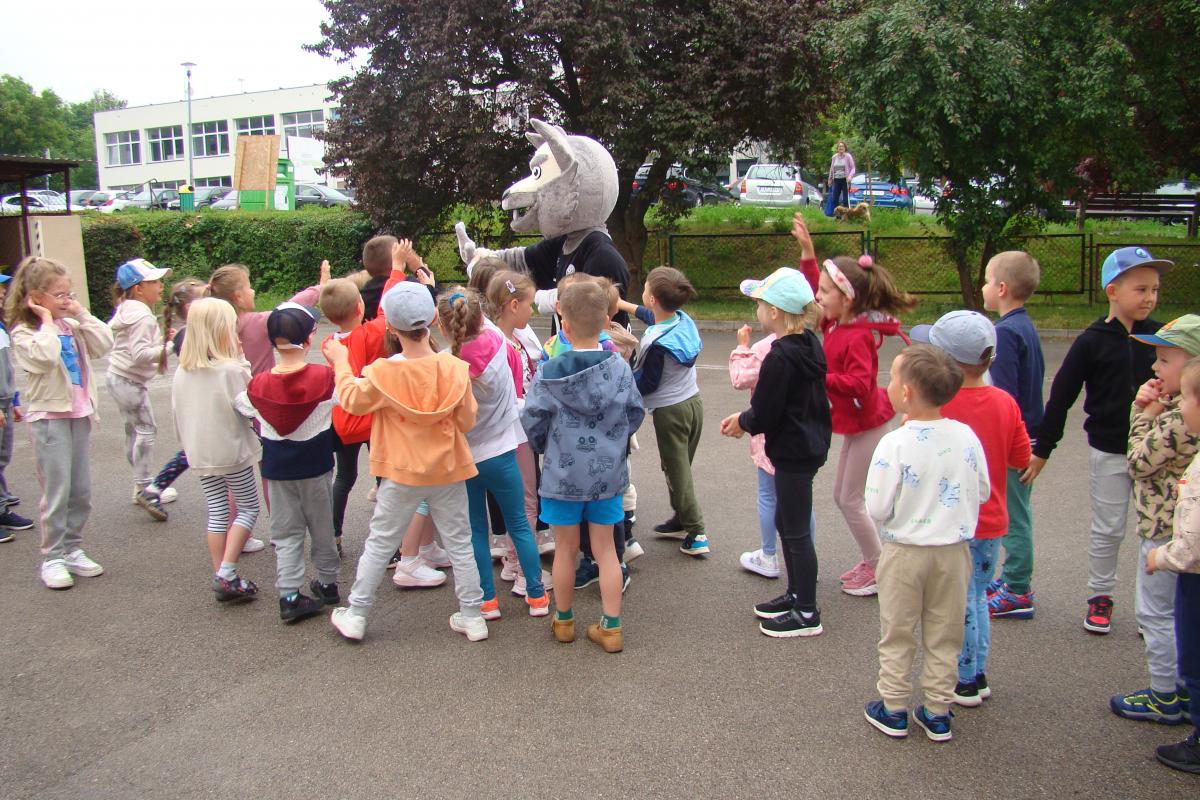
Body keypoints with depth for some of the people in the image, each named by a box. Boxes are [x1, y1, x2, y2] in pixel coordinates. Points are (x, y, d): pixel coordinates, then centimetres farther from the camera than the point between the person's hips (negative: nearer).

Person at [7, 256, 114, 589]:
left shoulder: (71, 326, 11)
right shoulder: (24, 333, -7)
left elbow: (104, 345, 0)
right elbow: (44, 358, -26)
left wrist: (82, 314, -1)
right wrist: (47, 322, -14)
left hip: (78, 413, 6)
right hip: (49, 416, -6)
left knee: (81, 491, 10)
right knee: (57, 492, -5)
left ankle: (72, 549, 22)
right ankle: (52, 558, 5)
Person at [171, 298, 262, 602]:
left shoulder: (182, 372, 1)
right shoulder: (233, 369, -17)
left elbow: (178, 412, 8)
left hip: (200, 453, 6)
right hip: (232, 451, -5)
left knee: (217, 512, 14)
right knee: (248, 508, 8)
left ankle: (220, 576, 17)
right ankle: (227, 574, -1)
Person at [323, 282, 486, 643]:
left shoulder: (383, 373, -18)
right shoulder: (455, 369, -14)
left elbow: (352, 400, 2)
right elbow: (467, 421, -3)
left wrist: (340, 363, 16)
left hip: (401, 476, -1)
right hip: (448, 471, 1)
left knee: (379, 544, 13)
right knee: (459, 544, 13)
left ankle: (355, 615, 25)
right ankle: (472, 616, 20)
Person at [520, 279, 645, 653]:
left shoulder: (549, 373, -16)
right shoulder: (619, 367, -9)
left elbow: (532, 421, -8)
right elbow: (636, 414, 2)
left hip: (562, 473, -2)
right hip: (608, 472, 2)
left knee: (566, 549, 13)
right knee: (605, 548, 12)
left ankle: (564, 621, 31)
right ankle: (611, 627, 16)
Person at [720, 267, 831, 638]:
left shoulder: (779, 358, -24)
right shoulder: (809, 344, 4)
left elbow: (764, 415, -19)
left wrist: (743, 422, 2)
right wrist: (746, 418, 8)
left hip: (793, 453, -9)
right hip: (811, 443, 9)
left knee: (796, 531, 3)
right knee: (786, 522, 21)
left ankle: (807, 613, 15)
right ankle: (796, 594, 35)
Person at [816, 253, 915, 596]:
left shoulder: (858, 337, -25)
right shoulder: (836, 323, 1)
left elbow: (859, 384, -33)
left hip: (867, 424, -10)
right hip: (854, 423, 10)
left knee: (851, 499, 0)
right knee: (841, 496, 17)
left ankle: (878, 568, 15)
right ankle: (871, 560, 30)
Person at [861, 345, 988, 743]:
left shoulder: (895, 444, -21)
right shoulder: (966, 436, -9)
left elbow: (878, 508, -17)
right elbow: (982, 493, 2)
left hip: (905, 552, -3)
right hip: (954, 550, 4)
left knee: (897, 635, 13)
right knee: (944, 636, 16)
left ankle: (894, 710, 24)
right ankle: (938, 713, 26)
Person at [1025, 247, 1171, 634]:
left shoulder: (1161, 336, -1)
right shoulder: (1092, 342, -8)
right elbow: (1061, 397, -5)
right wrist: (1041, 450, -4)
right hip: (1109, 452, -2)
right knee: (1108, 530, 8)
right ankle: (1100, 597, 24)